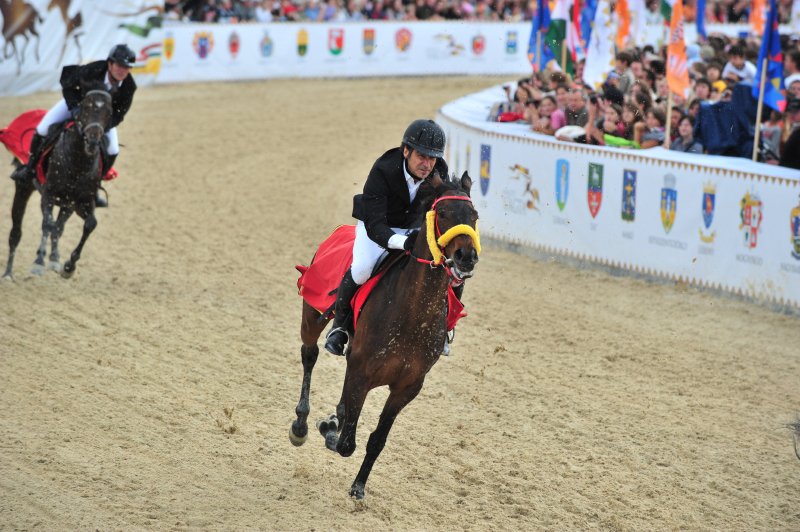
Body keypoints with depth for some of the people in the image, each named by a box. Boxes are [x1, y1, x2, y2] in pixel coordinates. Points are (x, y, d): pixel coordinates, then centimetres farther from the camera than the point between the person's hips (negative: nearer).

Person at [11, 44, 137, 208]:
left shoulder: (129, 86, -30)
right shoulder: (91, 71, -38)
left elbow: (120, 112, -19)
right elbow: (67, 85, -23)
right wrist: (74, 108, -36)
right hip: (77, 102, -2)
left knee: (112, 151, -11)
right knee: (43, 129, -14)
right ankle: (30, 167, 11)